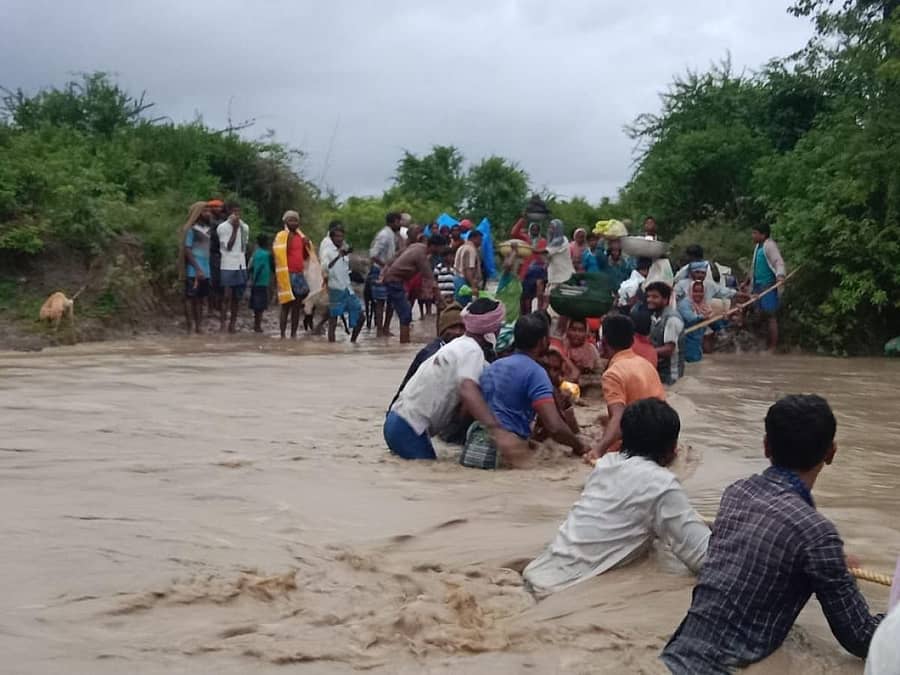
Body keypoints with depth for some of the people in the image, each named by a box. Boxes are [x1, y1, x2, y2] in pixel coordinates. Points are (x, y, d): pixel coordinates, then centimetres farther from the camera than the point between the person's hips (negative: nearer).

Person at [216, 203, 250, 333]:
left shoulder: (245, 227, 11)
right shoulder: (222, 227, -7)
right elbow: (228, 246, -13)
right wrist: (235, 229, -14)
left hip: (241, 266, 5)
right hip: (228, 266, -5)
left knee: (237, 297, 5)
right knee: (227, 295, -10)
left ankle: (233, 324, 11)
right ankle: (222, 322, -5)